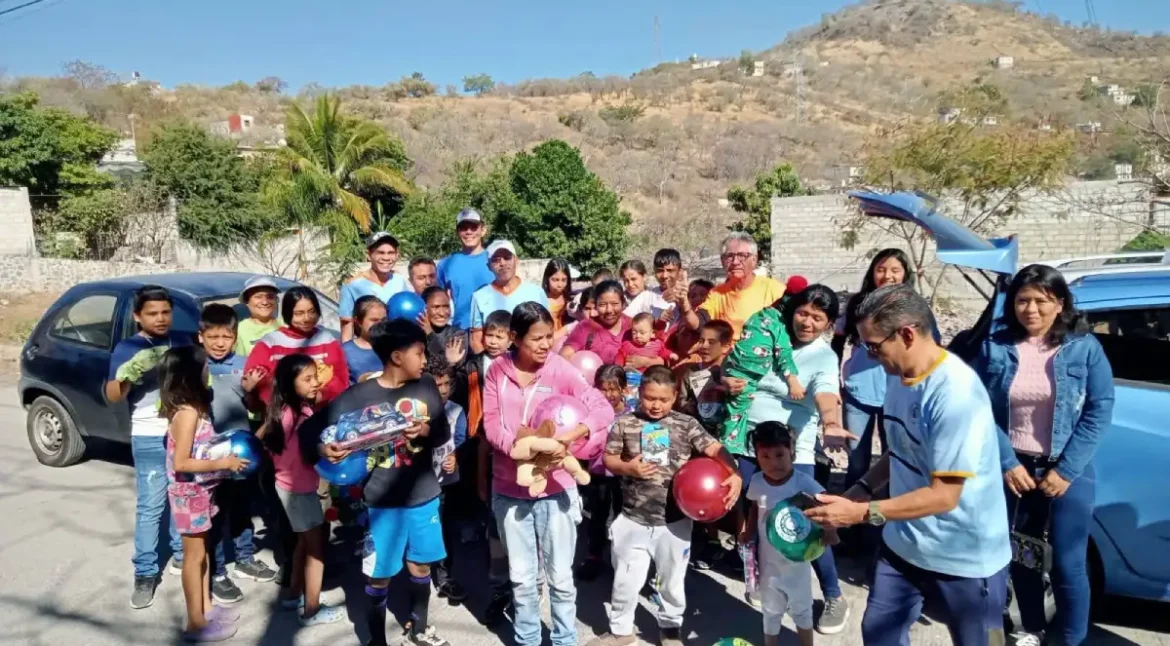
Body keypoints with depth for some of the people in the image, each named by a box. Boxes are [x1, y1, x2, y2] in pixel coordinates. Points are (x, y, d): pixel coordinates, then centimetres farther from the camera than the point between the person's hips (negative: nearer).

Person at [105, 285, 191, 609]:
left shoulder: (182, 341, 6)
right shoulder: (127, 348, -5)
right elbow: (112, 396, -12)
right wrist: (129, 373, -30)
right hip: (150, 438, -4)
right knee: (150, 506, -2)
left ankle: (184, 552, 33)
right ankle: (145, 573, 7)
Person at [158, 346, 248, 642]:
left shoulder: (193, 407, 4)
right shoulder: (188, 413, -24)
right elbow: (180, 463, -26)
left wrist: (224, 453, 2)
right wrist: (223, 464, -22)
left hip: (200, 491, 9)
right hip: (190, 494, -9)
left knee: (203, 552, 19)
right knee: (194, 556, 3)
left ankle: (206, 607, 33)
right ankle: (196, 623, 15)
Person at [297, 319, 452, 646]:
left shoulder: (426, 386, -2)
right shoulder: (358, 396, -12)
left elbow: (444, 432, 1)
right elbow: (310, 427, -7)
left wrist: (426, 430, -19)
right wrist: (322, 448, -27)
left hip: (424, 496, 4)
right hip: (382, 502, -3)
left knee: (420, 564, 19)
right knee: (379, 575, 8)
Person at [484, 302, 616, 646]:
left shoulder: (561, 370, -11)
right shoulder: (497, 370, -3)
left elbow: (604, 409, -18)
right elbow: (491, 423, -6)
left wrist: (571, 434, -36)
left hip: (555, 487, -2)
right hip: (509, 489, 2)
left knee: (560, 577, 9)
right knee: (521, 577, 17)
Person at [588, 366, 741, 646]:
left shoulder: (686, 424, -6)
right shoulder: (625, 423, -4)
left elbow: (715, 449, -12)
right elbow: (609, 459, 2)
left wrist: (735, 474, -27)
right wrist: (628, 467, -18)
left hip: (674, 521, 0)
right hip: (634, 519, 0)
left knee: (672, 581, 19)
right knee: (626, 580, 13)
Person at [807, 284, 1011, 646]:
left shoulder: (956, 393, -28)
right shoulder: (898, 376, -2)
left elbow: (944, 495, -26)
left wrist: (861, 513, -26)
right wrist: (862, 488, -2)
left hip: (964, 559, -7)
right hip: (904, 545, 7)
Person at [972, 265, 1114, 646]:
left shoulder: (1085, 348, -5)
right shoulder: (994, 348, -4)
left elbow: (1100, 411, -7)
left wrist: (1065, 470, -12)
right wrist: (1007, 463, -13)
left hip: (1067, 474, -1)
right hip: (1012, 470, 2)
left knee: (1067, 564, 4)